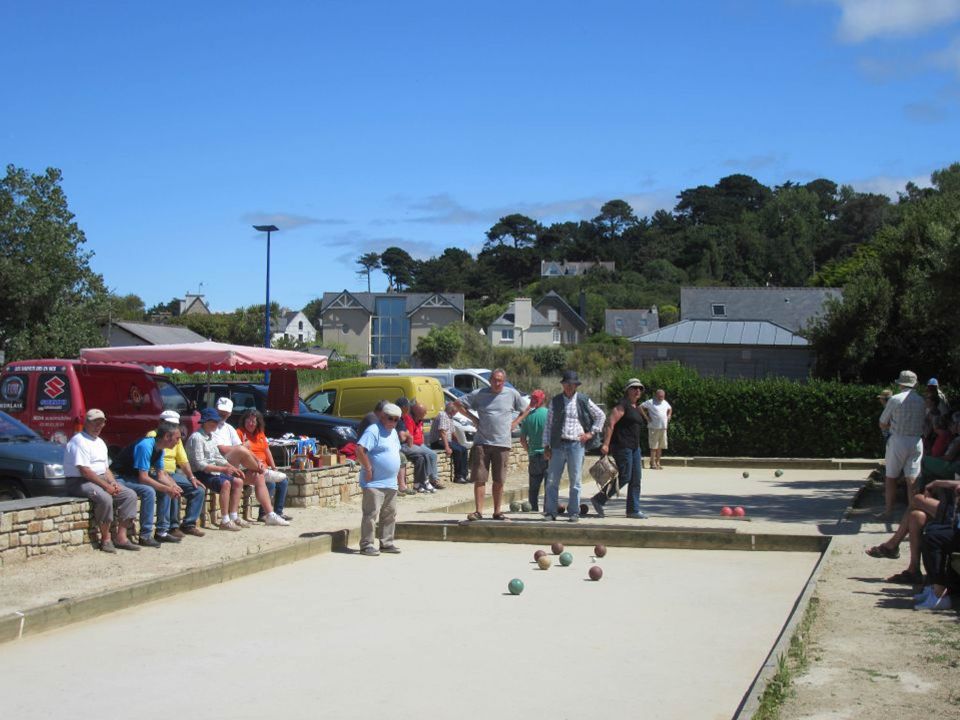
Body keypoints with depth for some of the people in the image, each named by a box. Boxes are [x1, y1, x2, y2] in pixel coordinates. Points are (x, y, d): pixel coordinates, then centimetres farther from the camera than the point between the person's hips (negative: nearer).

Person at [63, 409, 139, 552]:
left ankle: (121, 537, -9)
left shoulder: (100, 443, 18)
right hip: (80, 482, -9)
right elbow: (84, 471, -20)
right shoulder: (79, 441, -12)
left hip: (101, 480, 9)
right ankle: (105, 539, -20)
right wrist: (106, 486, -20)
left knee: (130, 495, -6)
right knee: (105, 498, -35)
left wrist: (113, 482, 1)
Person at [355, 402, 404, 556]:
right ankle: (366, 545, -3)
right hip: (374, 483, -9)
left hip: (391, 483, 9)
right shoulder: (373, 430, -13)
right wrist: (368, 469, -20)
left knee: (390, 514, 13)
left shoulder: (393, 432, 16)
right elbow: (360, 450, -23)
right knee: (371, 514, -7)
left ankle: (386, 543, 22)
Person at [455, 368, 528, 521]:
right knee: (479, 478, -3)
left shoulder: (512, 394, 4)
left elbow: (525, 410, 17)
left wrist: (514, 423, 3)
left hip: (502, 443, 1)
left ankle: (497, 512, 14)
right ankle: (478, 511, 1)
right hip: (482, 442, -1)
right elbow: (458, 403, 9)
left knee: (499, 481, 6)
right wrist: (473, 418, 2)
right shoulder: (479, 394, 1)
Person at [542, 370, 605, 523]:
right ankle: (551, 512, 6)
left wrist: (591, 433, 6)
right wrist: (546, 446, 3)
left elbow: (601, 416, 15)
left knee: (575, 480, 2)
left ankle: (574, 513, 10)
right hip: (558, 444, 1)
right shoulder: (555, 401, 7)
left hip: (577, 444, -1)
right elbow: (548, 424, 8)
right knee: (552, 480, -1)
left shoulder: (584, 401, 4)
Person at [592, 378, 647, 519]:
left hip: (634, 447, 9)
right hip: (621, 445, -9)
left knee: (636, 479, 5)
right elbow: (610, 423, -18)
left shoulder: (637, 407, 18)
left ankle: (633, 510, 9)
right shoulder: (623, 405, -9)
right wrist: (606, 444, -26)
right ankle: (598, 499, 2)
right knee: (624, 477, -10)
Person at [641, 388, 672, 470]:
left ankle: (658, 463, 15)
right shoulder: (651, 402, -6)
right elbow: (640, 407, -10)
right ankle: (652, 463, -1)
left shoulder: (665, 403, 14)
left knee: (660, 447, 8)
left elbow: (670, 409, 33)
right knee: (654, 446, -4)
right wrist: (646, 417, -12)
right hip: (654, 427, -6)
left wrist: (668, 416, 17)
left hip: (663, 428, 6)